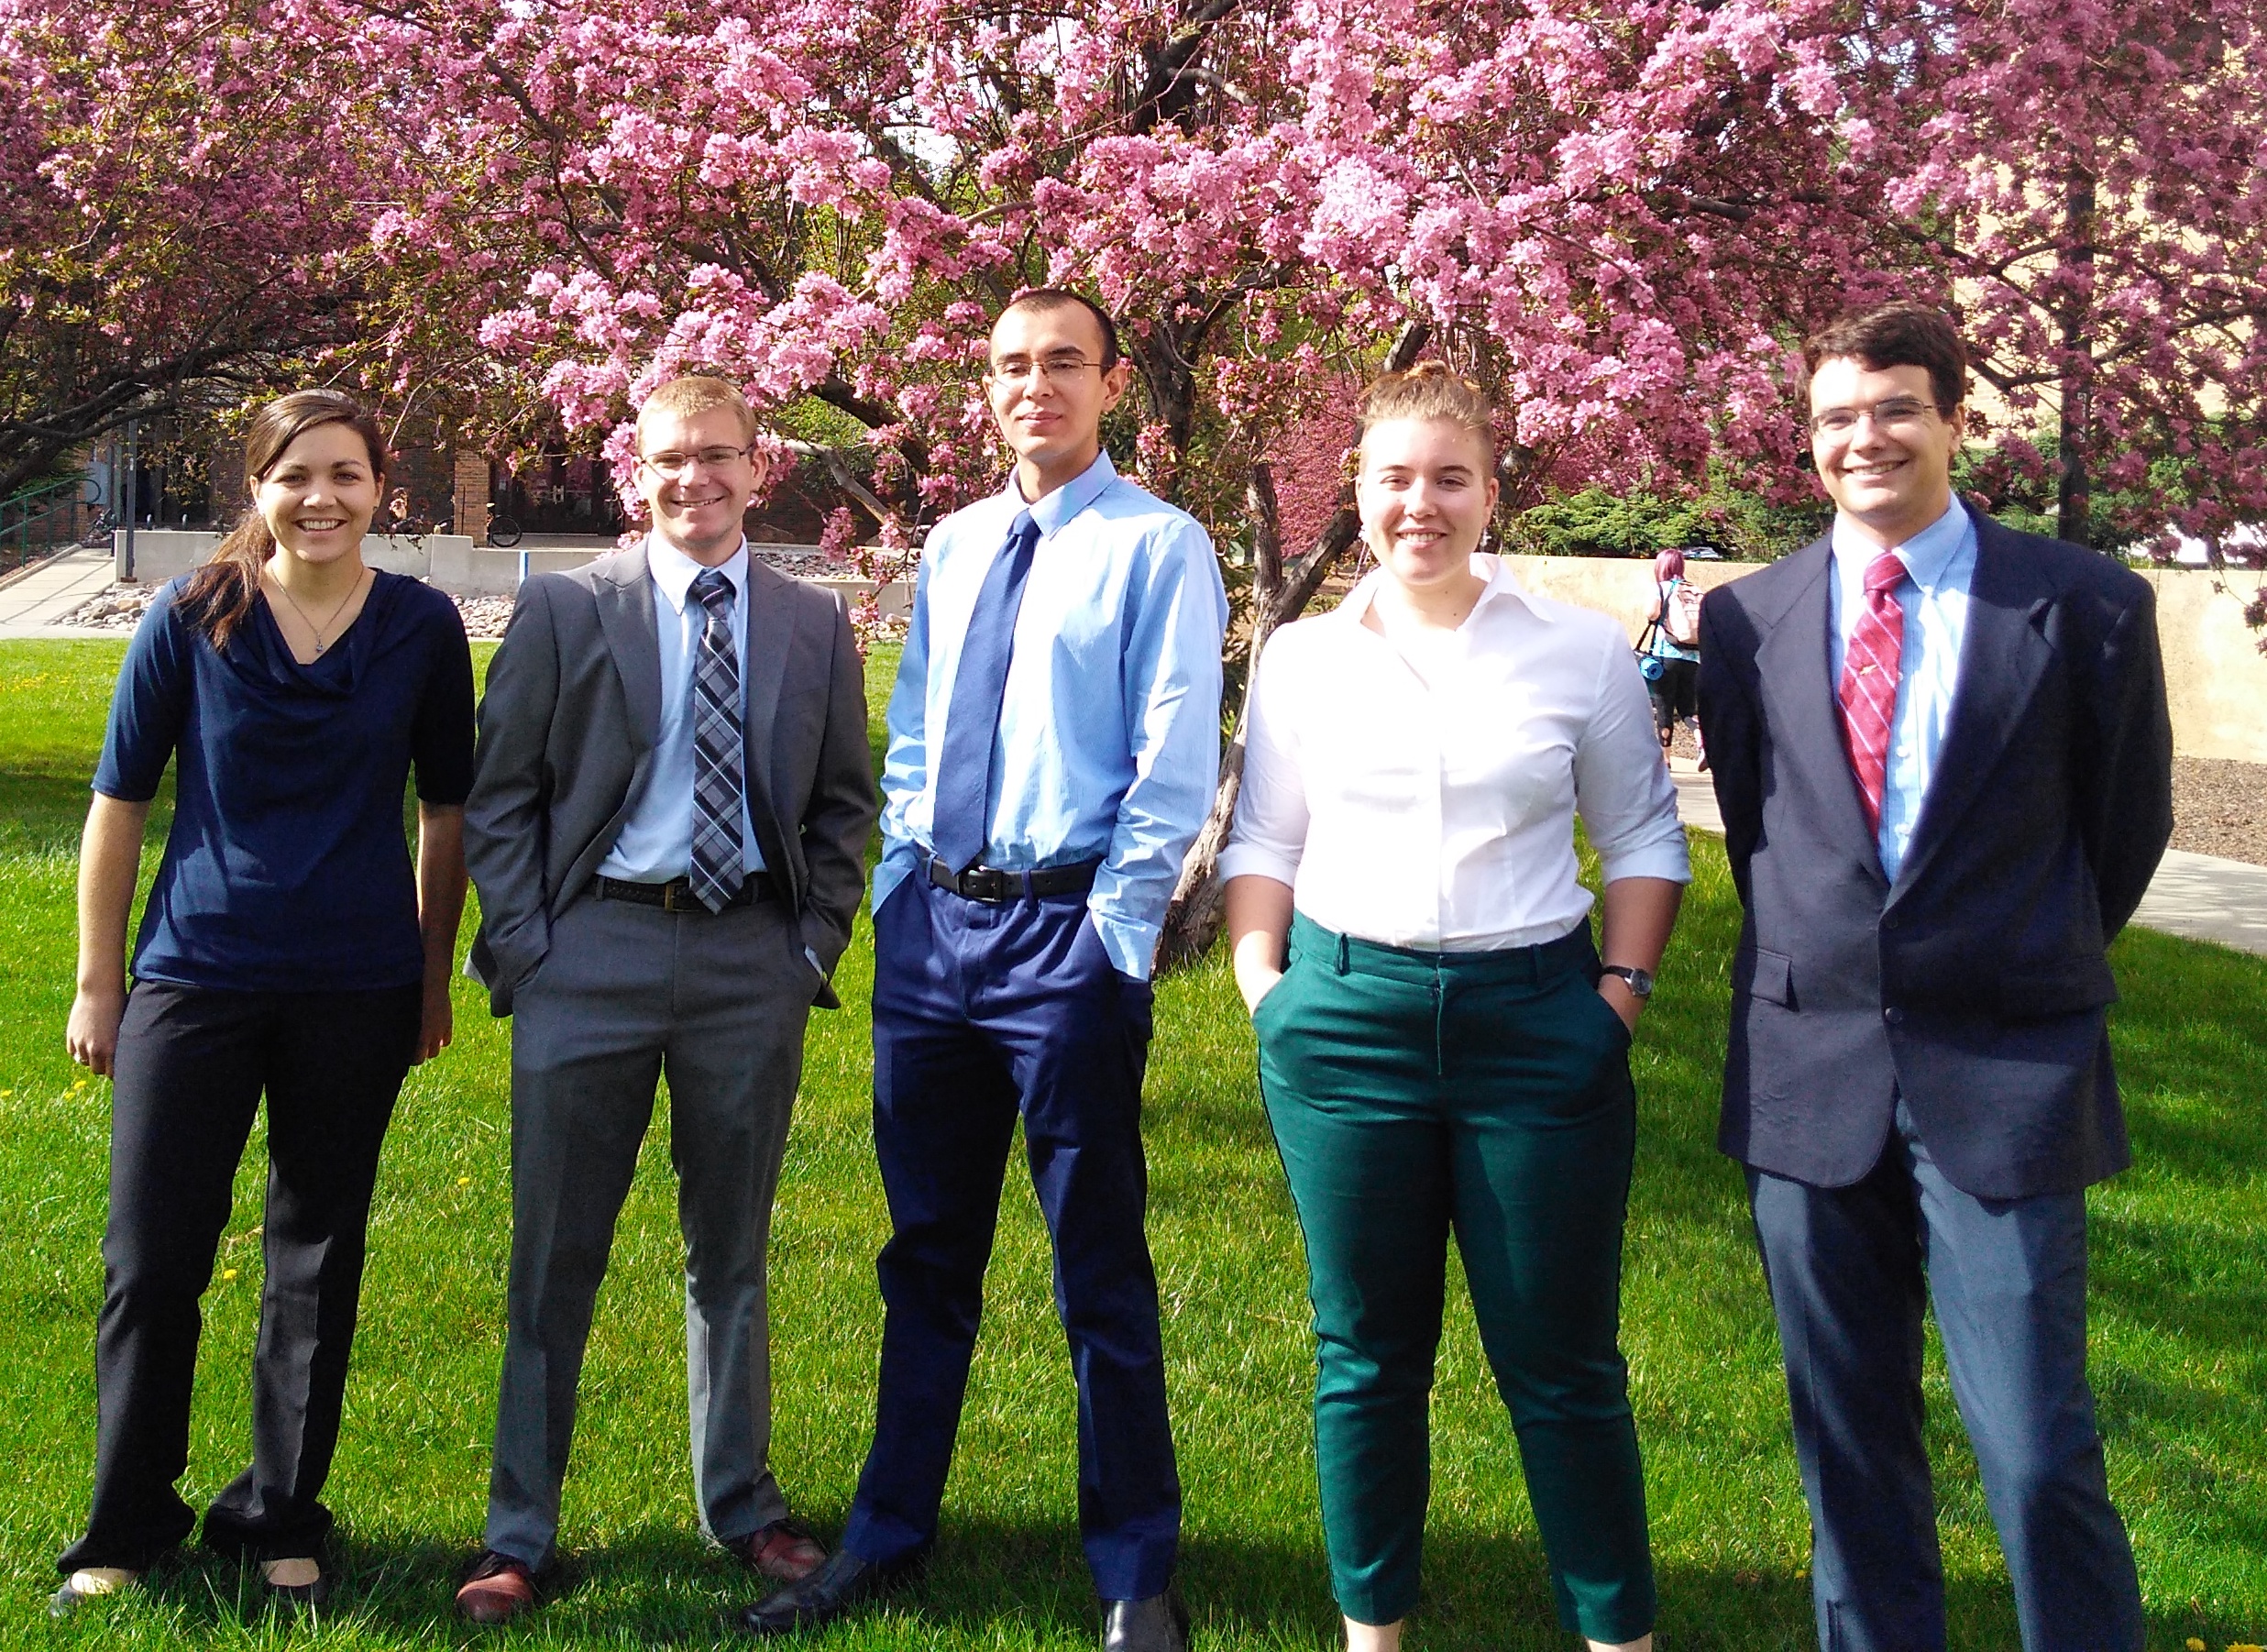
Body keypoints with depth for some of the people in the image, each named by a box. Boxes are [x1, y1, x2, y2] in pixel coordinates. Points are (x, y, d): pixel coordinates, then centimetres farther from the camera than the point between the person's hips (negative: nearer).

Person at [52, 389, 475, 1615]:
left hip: (358, 992, 1)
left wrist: (433, 972, 9)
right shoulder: (192, 619, -3)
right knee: (152, 1262, 1)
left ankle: (281, 1522, 26)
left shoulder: (421, 627, -1)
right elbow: (120, 801, 2)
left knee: (317, 1262, 10)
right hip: (197, 978, -1)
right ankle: (126, 1527, 20)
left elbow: (445, 808, 8)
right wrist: (96, 982, 3)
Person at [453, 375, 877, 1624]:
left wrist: (817, 943, 2)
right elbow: (498, 796, 2)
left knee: (732, 1252, 14)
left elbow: (843, 803, 13)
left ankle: (741, 1505, 29)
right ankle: (520, 1534, 17)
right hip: (595, 952, -2)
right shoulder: (565, 609, 2)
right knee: (555, 1254, 4)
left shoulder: (814, 626, 8)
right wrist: (522, 948, -6)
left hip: (753, 960, 2)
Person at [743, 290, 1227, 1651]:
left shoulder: (1159, 547, -5)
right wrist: (896, 893, 8)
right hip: (931, 923, 6)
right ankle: (889, 1533, 30)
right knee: (927, 1254, 16)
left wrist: (1113, 935, -14)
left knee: (1100, 1270, 3)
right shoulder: (952, 547, 14)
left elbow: (1175, 768, -9)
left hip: (1069, 930, -6)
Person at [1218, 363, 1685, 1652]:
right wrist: (1263, 986, 0)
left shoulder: (1582, 650, 1)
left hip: (1535, 1021, -1)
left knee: (1564, 1365, 4)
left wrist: (1623, 991, -2)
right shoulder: (1303, 657, 6)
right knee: (1365, 1355, 11)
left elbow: (1644, 839, 7)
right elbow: (1262, 843, 12)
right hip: (1347, 1018, 2)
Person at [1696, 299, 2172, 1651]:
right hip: (1811, 1073, 3)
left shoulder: (2086, 605, -2)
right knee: (1850, 1441, 12)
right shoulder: (1748, 616, 5)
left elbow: (2127, 826, 8)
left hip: (2005, 1082, -3)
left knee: (2038, 1457, -4)